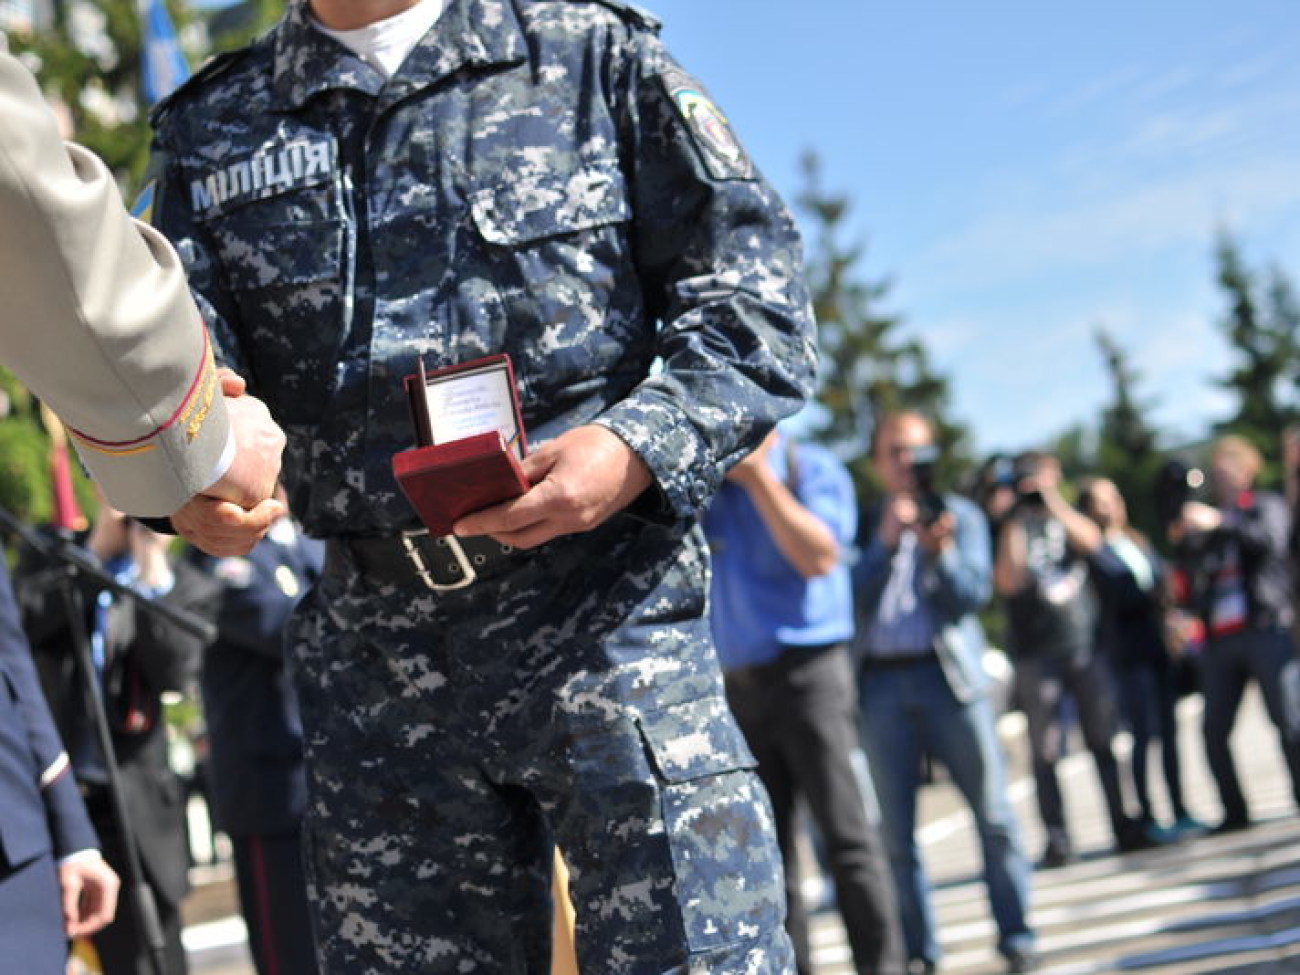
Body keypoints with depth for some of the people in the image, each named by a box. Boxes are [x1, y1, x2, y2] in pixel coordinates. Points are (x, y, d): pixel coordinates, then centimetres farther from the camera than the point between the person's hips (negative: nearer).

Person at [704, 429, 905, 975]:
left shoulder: (812, 469, -1)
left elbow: (819, 556, -15)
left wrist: (757, 475, -14)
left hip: (807, 672, -5)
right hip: (738, 683, 5)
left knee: (845, 835, -7)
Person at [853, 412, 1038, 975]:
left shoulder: (960, 515, 12)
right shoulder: (865, 525, 14)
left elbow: (971, 594, 0)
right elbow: (854, 597, 0)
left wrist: (939, 552, -17)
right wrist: (887, 541, -10)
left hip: (949, 675, -1)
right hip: (881, 684, 1)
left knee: (994, 815, -3)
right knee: (896, 830, 1)